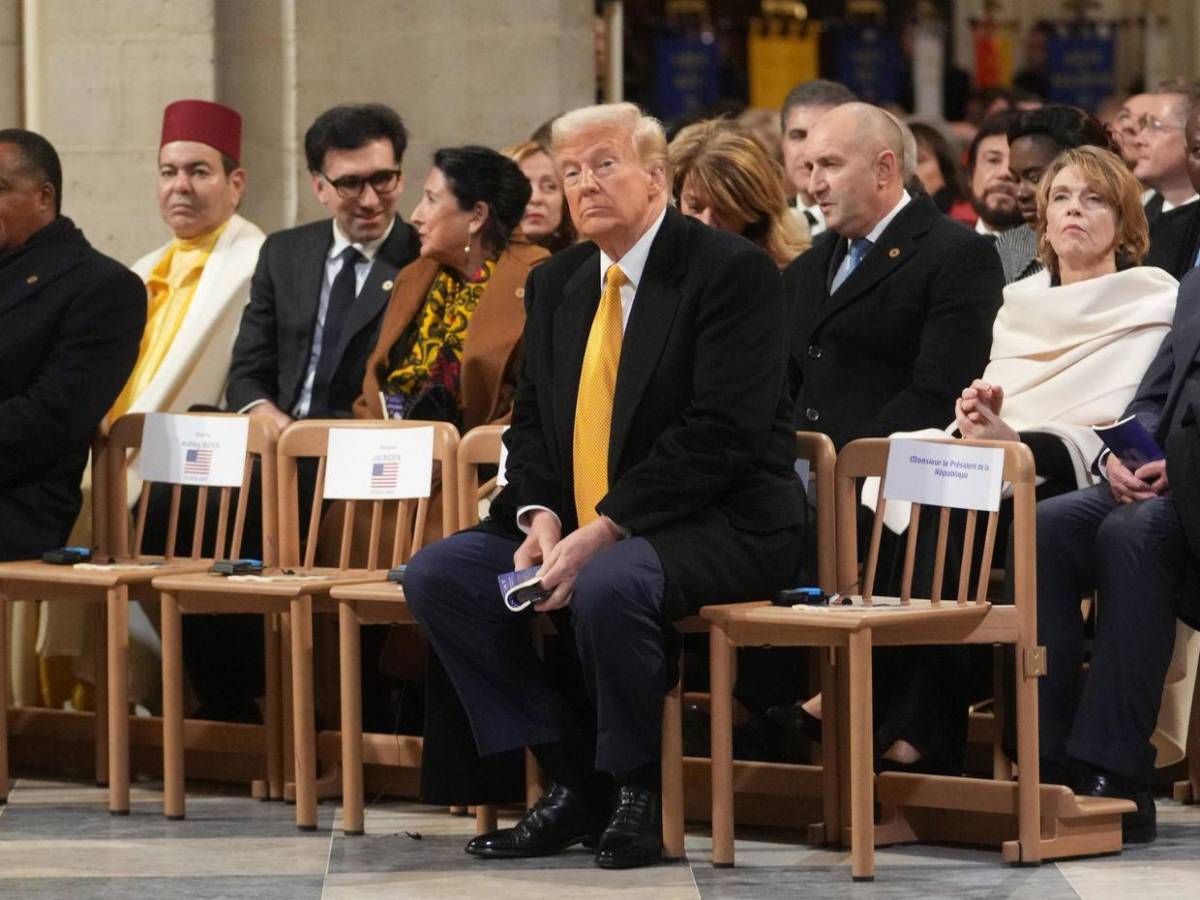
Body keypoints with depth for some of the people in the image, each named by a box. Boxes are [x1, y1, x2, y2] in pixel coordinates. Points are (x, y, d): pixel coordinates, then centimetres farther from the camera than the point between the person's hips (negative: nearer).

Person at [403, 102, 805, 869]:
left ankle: (643, 795, -14)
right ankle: (571, 784, -3)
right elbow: (531, 422, 15)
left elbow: (722, 432, -19)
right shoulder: (556, 283, 13)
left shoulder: (733, 271, -11)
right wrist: (540, 514, -7)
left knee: (608, 585, -37)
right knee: (438, 576, -9)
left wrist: (606, 529, -24)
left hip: (718, 526, -8)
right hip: (579, 526, 8)